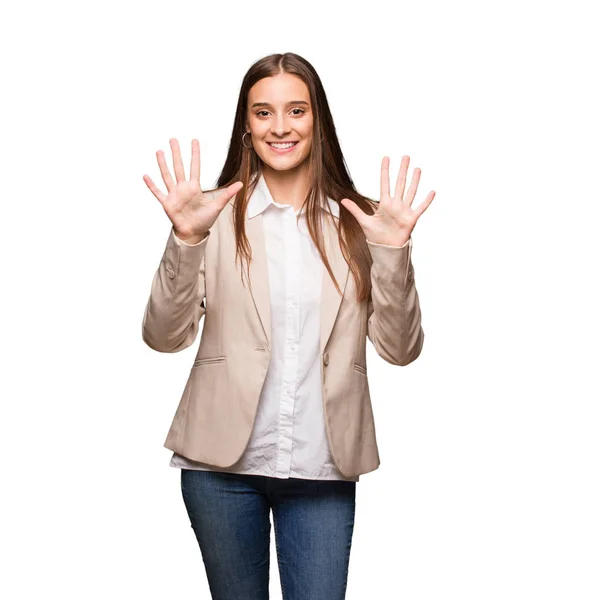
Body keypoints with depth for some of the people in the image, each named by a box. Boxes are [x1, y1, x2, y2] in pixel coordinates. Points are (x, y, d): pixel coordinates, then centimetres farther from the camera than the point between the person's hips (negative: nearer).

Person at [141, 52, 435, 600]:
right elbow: (165, 337, -9)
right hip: (223, 459, 0)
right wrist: (186, 240, -23)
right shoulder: (219, 216, -3)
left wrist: (393, 253, -17)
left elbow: (400, 349, -3)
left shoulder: (355, 223, 1)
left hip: (323, 468, 0)